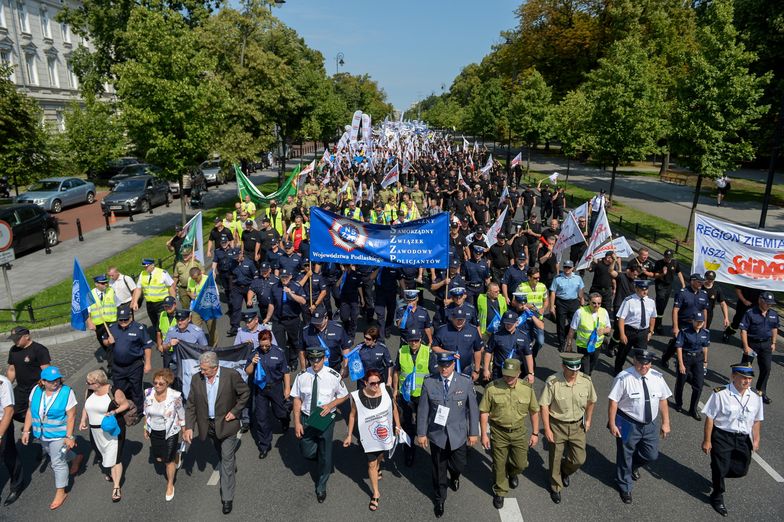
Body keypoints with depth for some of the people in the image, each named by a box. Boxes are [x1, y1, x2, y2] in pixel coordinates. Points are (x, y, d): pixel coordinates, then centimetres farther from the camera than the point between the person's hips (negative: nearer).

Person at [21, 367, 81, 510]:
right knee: (55, 454, 27)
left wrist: (69, 437, -20)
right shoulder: (36, 391, -6)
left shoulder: (66, 392, -21)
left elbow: (71, 416, -19)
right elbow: (30, 411, 4)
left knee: (58, 462, 2)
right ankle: (76, 458, 55)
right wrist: (26, 431, 2)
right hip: (42, 434, 6)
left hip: (59, 435, -6)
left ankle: (60, 493, 18)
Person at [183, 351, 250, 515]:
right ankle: (231, 468, 54)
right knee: (221, 455, 24)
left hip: (226, 423, -4)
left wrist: (235, 411, -13)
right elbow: (191, 405, -4)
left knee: (227, 459, -1)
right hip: (208, 425, 4)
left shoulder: (231, 375, -18)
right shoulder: (196, 379, -9)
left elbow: (245, 392, -6)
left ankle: (227, 498, 8)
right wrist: (189, 427, -12)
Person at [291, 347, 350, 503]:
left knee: (325, 454, 9)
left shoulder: (333, 376, -15)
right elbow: (297, 399, -3)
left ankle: (321, 486, 34)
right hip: (306, 418, 1)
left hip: (325, 418, -1)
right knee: (307, 452, 4)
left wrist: (331, 405, -18)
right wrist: (297, 422, -7)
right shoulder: (302, 376, -10)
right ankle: (323, 461, 42)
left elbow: (344, 396, -1)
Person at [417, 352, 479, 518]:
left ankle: (454, 477, 53)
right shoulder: (429, 382, -11)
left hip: (458, 434, 0)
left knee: (459, 466, 15)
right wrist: (421, 433, -2)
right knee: (439, 470, 14)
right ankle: (439, 500, 39)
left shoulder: (466, 382, -11)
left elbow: (473, 409, -3)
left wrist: (473, 432, 0)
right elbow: (423, 410, -5)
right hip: (437, 435, 0)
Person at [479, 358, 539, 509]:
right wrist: (484, 434, -6)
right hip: (499, 433, -2)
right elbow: (484, 412, -8)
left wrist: (535, 433, 5)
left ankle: (512, 472, 46)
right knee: (499, 465, 10)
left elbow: (534, 411, 3)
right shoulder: (492, 388, -16)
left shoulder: (527, 388, -9)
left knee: (521, 464, 10)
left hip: (519, 432, 2)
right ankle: (500, 492, 36)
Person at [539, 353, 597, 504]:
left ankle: (566, 471, 44)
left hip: (577, 425, 3)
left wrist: (588, 420, 11)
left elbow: (591, 401, 7)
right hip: (557, 425, -3)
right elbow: (544, 406, -16)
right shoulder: (552, 382, -24)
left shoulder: (586, 381, -12)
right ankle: (555, 487, 38)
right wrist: (547, 429, -15)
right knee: (555, 459, 12)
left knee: (579, 459, 9)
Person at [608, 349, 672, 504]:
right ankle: (624, 487, 38)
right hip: (628, 424, -4)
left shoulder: (657, 377, -5)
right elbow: (613, 401, -18)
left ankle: (633, 465, 49)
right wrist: (612, 424, -17)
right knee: (625, 456, 12)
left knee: (652, 455, 14)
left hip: (650, 424, 4)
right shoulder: (624, 378, -21)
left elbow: (663, 400, 4)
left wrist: (665, 422, 3)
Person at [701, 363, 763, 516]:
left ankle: (717, 477, 47)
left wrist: (756, 439, 4)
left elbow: (757, 420, 10)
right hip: (722, 436, -5)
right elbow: (710, 418, -14)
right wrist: (707, 441, -11)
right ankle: (717, 497, 34)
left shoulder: (756, 397, -4)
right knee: (720, 468, 8)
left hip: (743, 439, 5)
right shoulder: (720, 394, -20)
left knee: (741, 469, 14)